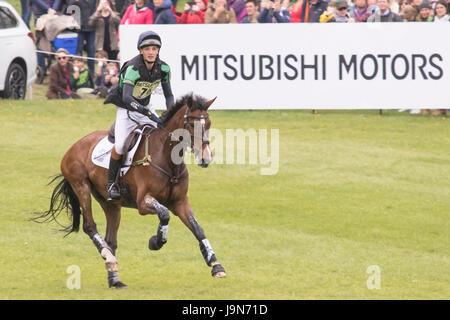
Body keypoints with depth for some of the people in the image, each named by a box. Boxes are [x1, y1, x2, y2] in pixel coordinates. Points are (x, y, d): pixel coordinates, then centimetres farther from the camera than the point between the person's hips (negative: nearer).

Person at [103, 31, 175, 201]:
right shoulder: (133, 68, -30)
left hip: (144, 107, 6)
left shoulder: (163, 68, -11)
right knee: (121, 145, -23)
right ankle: (111, 184, -4)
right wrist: (149, 114, -48)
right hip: (125, 109, -5)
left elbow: (168, 95, 1)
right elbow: (127, 98, -40)